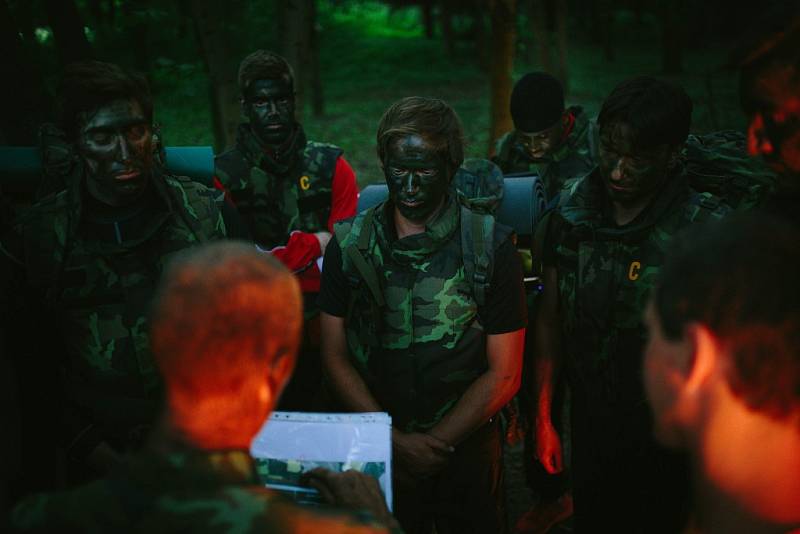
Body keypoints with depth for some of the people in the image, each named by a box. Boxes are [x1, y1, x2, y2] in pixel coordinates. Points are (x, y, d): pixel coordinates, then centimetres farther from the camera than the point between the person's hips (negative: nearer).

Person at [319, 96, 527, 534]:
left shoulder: (491, 248, -11)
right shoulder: (349, 245, -5)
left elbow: (504, 375, -9)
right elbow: (336, 357, -3)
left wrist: (436, 443, -14)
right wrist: (397, 440, -12)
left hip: (466, 446, -1)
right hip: (377, 447, 2)